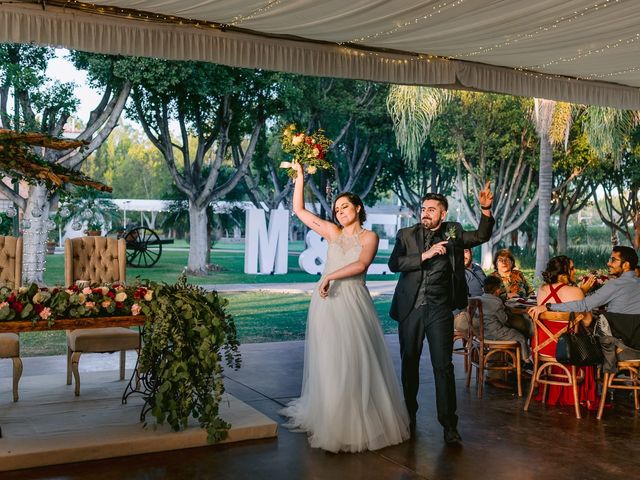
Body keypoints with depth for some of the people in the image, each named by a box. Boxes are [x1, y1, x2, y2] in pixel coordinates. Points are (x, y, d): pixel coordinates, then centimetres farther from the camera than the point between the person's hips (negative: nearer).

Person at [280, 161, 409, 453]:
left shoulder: (369, 237, 3)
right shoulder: (332, 232, 11)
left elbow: (361, 265, -15)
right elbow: (298, 210, 10)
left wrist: (330, 276, -18)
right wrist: (300, 176, 7)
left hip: (353, 303, -3)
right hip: (326, 303, 3)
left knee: (356, 361, 0)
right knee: (329, 362, 7)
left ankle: (360, 422, 12)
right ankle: (330, 420, 18)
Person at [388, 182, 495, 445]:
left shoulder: (452, 233, 6)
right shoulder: (406, 234, 3)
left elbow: (481, 236, 5)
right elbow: (394, 264, -9)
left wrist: (486, 209, -10)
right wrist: (424, 255, -19)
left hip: (440, 310, -1)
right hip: (410, 308, 2)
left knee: (443, 366, -4)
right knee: (409, 364, 13)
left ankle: (449, 424, 3)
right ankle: (409, 415, 29)